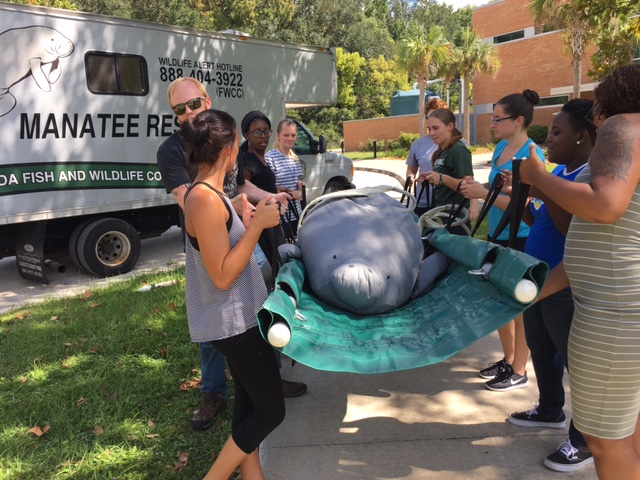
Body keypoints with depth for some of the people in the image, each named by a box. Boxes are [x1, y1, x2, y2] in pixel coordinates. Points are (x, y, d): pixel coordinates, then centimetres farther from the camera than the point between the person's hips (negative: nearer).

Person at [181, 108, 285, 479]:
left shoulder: (211, 193, 8)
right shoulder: (205, 199, -23)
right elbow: (223, 276, -25)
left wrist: (248, 220, 13)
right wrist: (258, 224, -23)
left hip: (238, 317, 10)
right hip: (234, 321, -10)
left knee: (250, 403, 18)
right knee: (271, 410, 1)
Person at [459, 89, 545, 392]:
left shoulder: (532, 154, -17)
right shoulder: (501, 147, 7)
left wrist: (483, 193, -22)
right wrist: (475, 187, 1)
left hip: (521, 240, -8)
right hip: (498, 235, 8)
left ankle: (519, 372, 18)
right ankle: (508, 359, 33)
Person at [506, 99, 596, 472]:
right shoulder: (559, 172, 9)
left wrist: (545, 192, -29)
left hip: (567, 289, -10)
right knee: (541, 348, 22)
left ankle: (586, 440, 19)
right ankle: (551, 410, 42)